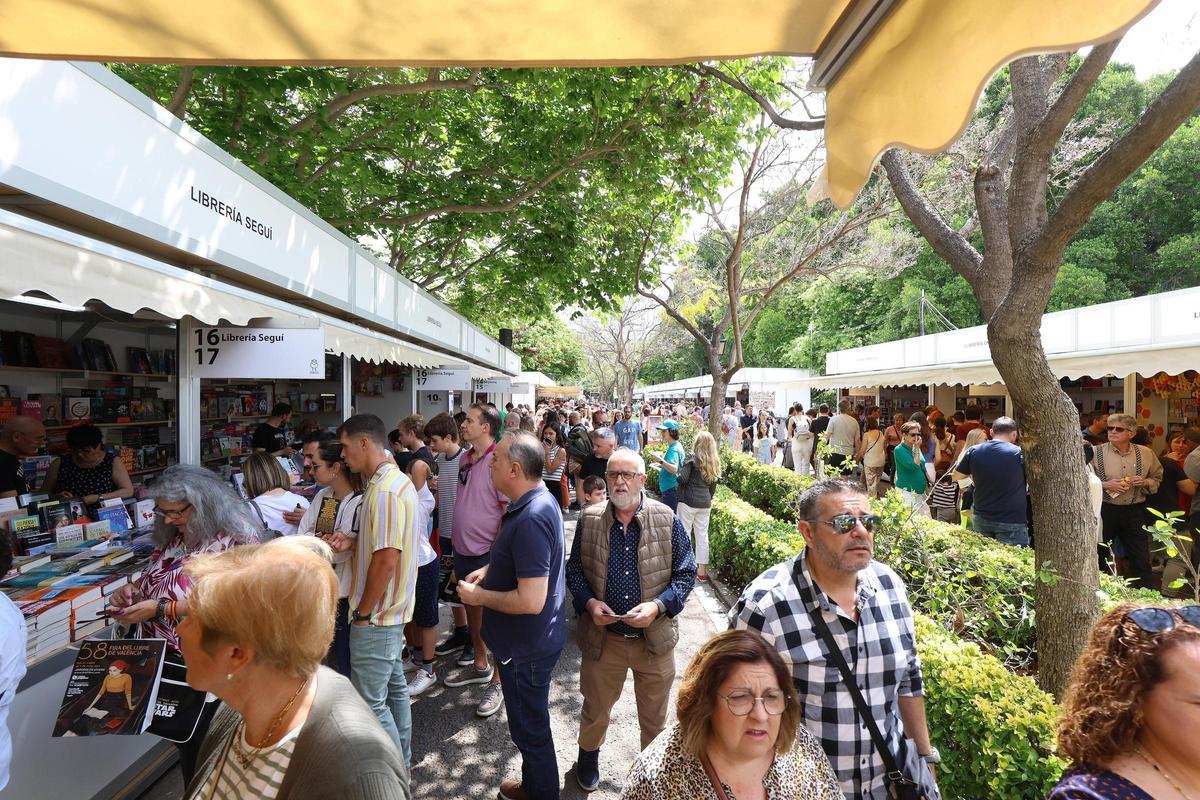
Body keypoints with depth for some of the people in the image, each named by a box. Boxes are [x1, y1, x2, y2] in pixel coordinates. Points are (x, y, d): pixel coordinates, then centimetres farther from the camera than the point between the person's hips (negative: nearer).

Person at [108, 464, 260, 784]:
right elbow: (158, 576, 20)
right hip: (165, 661, 7)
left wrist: (160, 609, -24)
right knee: (181, 738, 19)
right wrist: (132, 589, 0)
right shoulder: (173, 537, 4)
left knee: (201, 749, 6)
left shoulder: (235, 539, -20)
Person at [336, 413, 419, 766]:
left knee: (370, 702, 3)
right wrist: (354, 542, -1)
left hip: (375, 617, -10)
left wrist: (363, 612, -15)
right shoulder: (397, 480, 8)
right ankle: (402, 757, 38)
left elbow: (386, 560, -27)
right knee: (393, 686, 22)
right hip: (393, 610, 10)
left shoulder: (384, 491, -24)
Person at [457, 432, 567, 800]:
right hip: (532, 640, 10)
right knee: (531, 723, 28)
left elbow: (531, 600, -34)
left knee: (530, 729, 13)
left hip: (527, 648, -10)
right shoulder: (540, 501, 1)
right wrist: (490, 570, 6)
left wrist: (478, 596, -20)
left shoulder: (531, 518, -32)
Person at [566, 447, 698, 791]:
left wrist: (658, 606, -20)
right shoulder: (589, 520, -7)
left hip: (655, 638, -1)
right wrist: (588, 602, -15)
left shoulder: (668, 521, -12)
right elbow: (574, 570, 3)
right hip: (602, 637, 2)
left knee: (654, 716, 20)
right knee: (595, 708, 25)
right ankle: (588, 755, 55)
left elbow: (685, 573, -6)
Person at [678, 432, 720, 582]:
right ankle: (702, 571, 18)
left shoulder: (692, 458, -10)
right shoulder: (714, 462, 9)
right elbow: (713, 485, 14)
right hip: (705, 504, 6)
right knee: (702, 536, 11)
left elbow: (682, 478, -18)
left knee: (684, 534, 4)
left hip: (688, 501, -6)